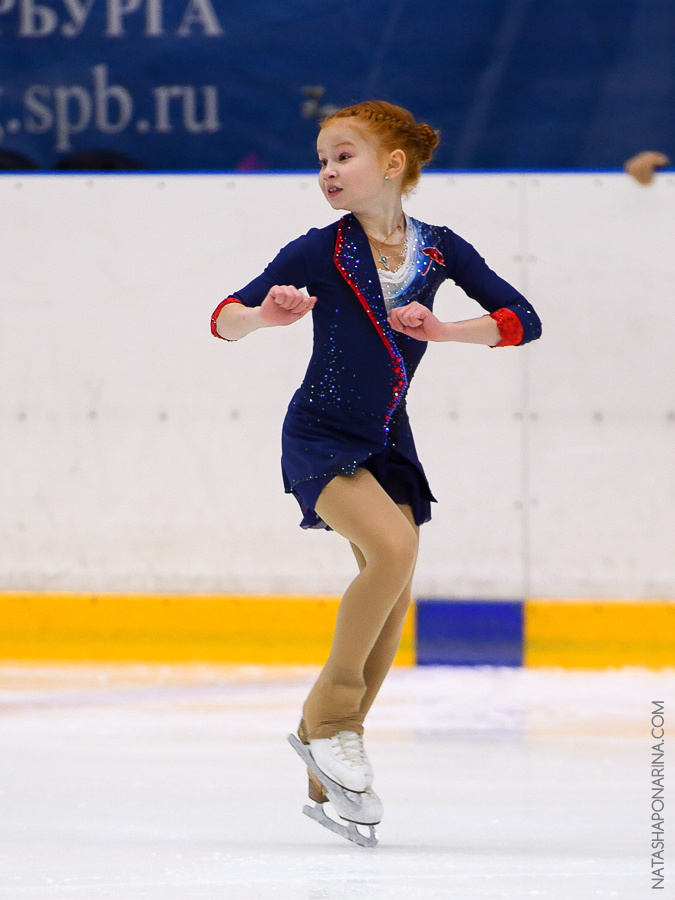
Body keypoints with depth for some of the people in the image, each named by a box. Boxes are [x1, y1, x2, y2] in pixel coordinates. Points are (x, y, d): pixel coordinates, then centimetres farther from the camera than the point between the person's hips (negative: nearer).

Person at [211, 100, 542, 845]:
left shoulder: (438, 249, -3)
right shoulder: (318, 252, -11)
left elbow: (522, 320, -4)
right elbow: (224, 319, -12)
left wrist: (442, 330, -20)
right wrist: (266, 314, -34)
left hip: (388, 441, 5)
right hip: (319, 438, -5)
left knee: (389, 609, 5)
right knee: (392, 548, -27)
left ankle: (331, 777, 19)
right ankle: (325, 719, -12)